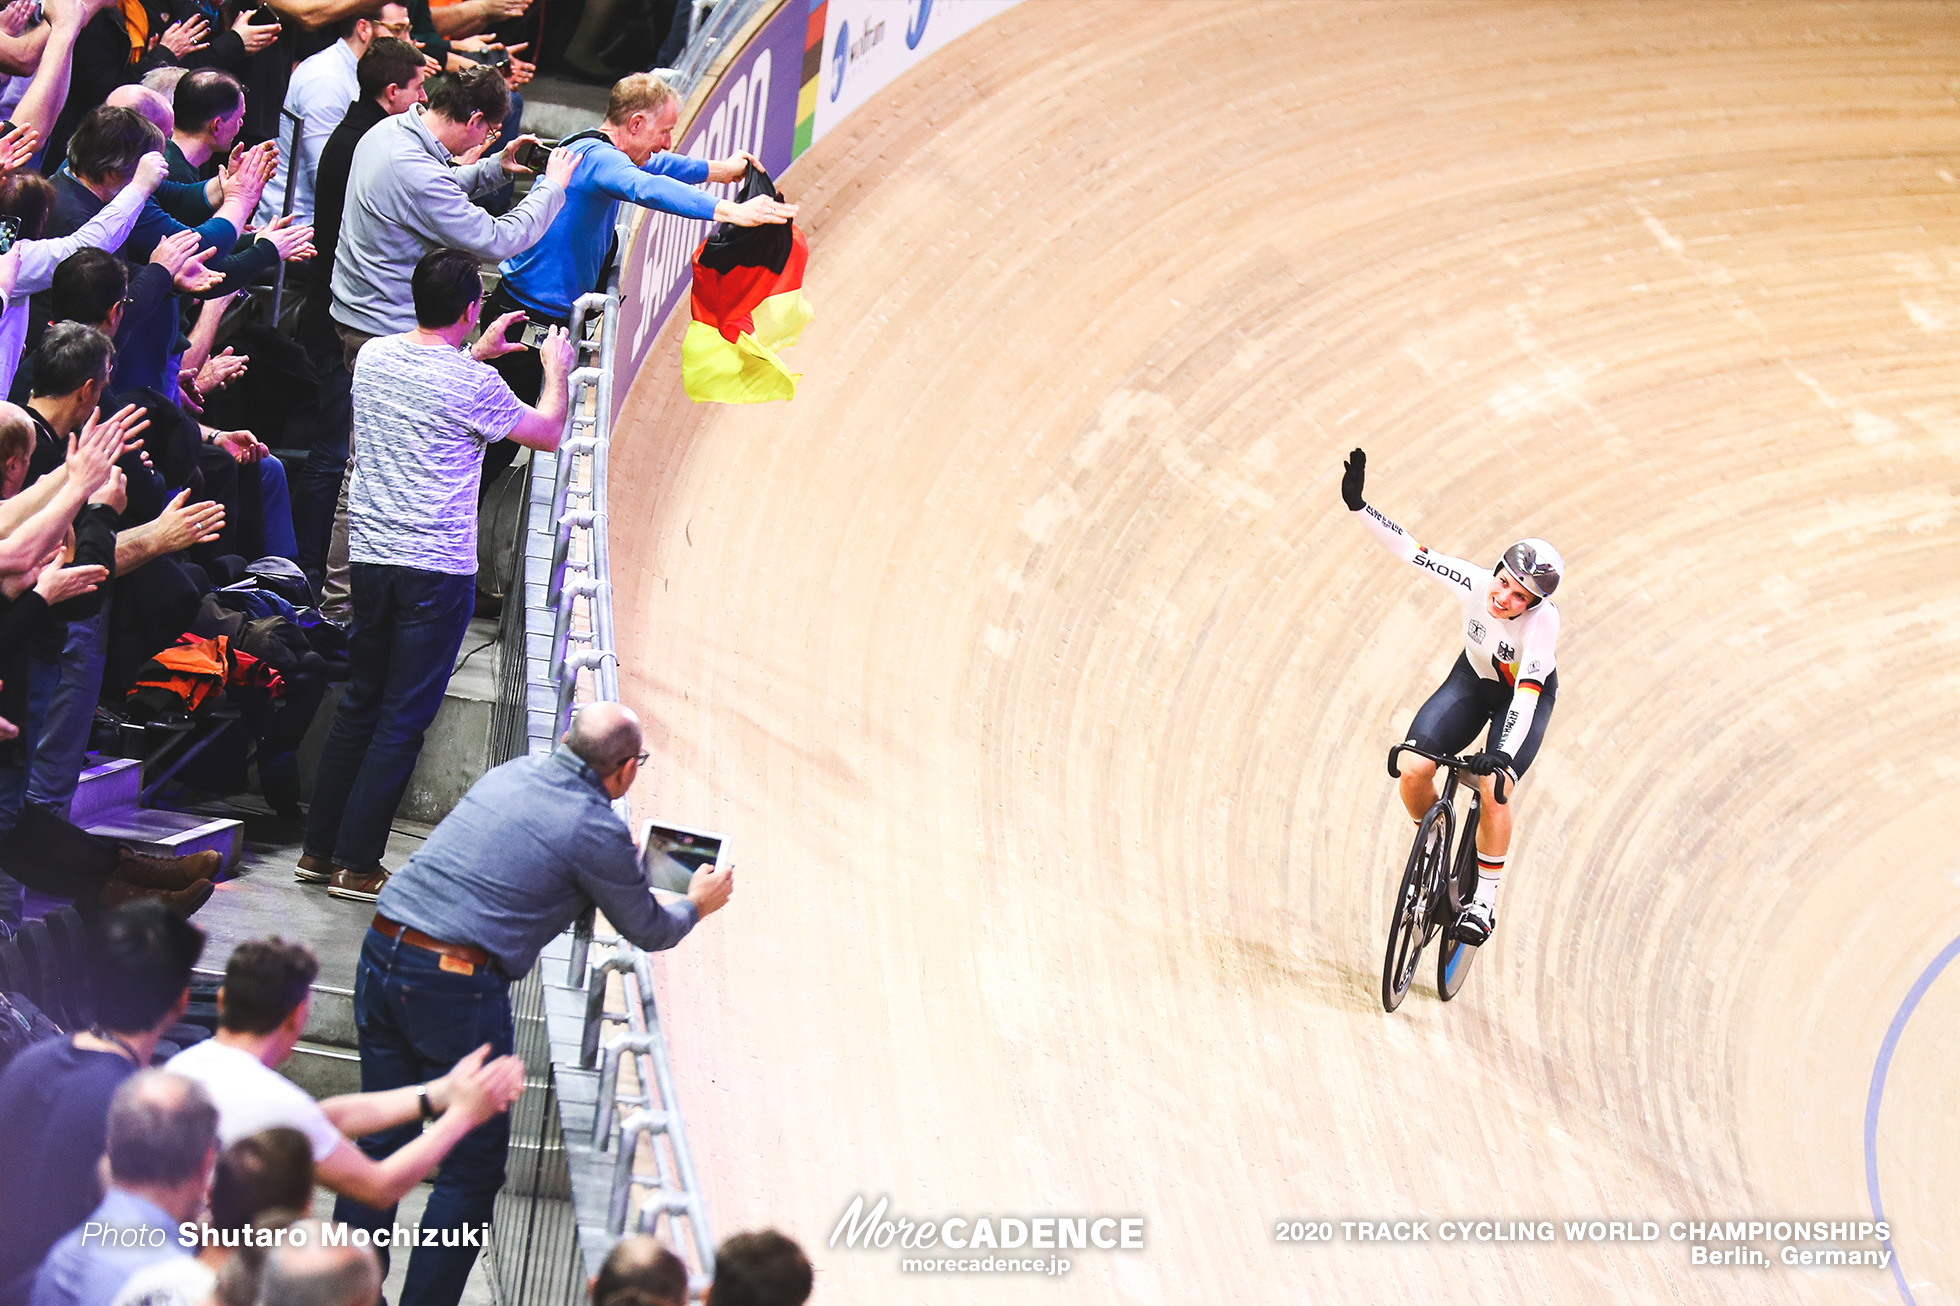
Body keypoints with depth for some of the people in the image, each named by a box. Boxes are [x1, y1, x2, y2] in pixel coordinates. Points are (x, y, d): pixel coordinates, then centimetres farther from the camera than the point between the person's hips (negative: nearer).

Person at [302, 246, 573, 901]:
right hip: (438, 566, -6)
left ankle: (318, 849, 19)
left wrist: (476, 354, 33)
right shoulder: (474, 384, -13)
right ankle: (356, 864, 1)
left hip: (369, 554, 6)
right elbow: (546, 434, 4)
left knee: (359, 704, 17)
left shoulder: (373, 356, 5)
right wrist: (556, 369, 21)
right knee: (403, 722, 0)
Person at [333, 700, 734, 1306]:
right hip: (458, 986, -7)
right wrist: (697, 904, 29)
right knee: (472, 1170, 7)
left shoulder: (511, 773, 12)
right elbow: (648, 931, 8)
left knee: (380, 1141, 16)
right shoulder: (597, 830, -7)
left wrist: (623, 860, 45)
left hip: (381, 957, 7)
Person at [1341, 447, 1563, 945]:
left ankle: (1484, 902, -12)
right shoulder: (1475, 584, -28)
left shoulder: (1543, 620, -37)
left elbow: (1526, 693, -44)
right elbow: (1410, 550, -23)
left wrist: (1505, 753, -57)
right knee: (1412, 770, -17)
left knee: (1495, 786, -28)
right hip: (1473, 679, 4)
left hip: (1526, 694, -4)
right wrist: (1358, 506, -33)